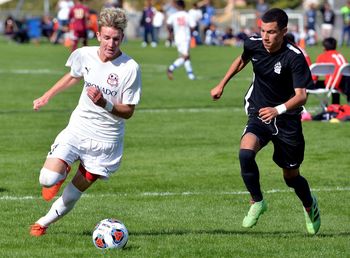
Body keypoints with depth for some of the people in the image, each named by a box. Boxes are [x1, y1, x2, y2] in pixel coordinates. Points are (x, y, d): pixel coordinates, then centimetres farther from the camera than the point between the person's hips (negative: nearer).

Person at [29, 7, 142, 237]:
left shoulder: (130, 68, -17)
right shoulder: (84, 55, -6)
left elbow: (128, 111, -12)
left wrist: (105, 104, -30)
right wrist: (47, 97, 22)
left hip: (106, 140, -2)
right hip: (77, 130, 2)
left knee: (72, 196, 4)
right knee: (48, 179, -16)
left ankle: (43, 223, 31)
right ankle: (62, 173, 21)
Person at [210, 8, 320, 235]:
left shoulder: (294, 58, -22)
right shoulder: (254, 45, -8)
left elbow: (301, 95, -27)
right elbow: (242, 60, 18)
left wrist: (278, 110, -44)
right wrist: (222, 84, 20)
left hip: (287, 120, -3)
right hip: (258, 116, 3)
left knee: (291, 177, 9)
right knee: (245, 153, -28)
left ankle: (310, 205, 44)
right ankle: (257, 202, -5)